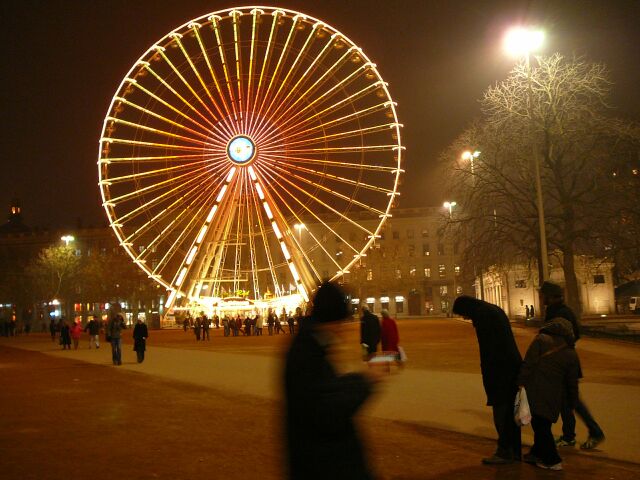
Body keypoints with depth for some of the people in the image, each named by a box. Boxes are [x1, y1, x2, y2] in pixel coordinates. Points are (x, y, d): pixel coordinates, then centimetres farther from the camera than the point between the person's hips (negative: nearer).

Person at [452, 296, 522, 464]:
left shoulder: (482, 315, -12)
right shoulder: (495, 310, 16)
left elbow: (488, 348, -17)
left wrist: (488, 378, -13)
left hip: (500, 369, -9)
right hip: (513, 366, 10)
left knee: (501, 410, -2)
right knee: (510, 409, 14)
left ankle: (504, 452, 4)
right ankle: (515, 450, 20)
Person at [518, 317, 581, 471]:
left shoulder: (541, 339, 0)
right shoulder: (571, 353, 11)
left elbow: (528, 364, -10)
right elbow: (572, 381, 15)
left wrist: (521, 382, -9)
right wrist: (572, 401, 26)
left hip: (536, 392, -5)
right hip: (555, 396, 5)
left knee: (539, 425, 3)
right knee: (544, 424, 18)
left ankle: (552, 460, 7)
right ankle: (537, 453, 32)